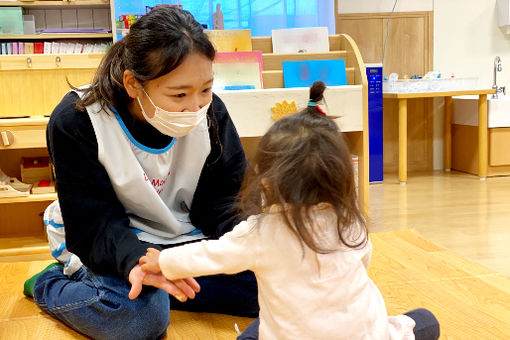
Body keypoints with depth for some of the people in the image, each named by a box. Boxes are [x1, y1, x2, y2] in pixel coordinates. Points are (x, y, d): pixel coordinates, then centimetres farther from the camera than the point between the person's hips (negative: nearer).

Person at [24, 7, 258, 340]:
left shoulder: (210, 111, -12)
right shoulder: (76, 122, -21)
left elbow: (222, 201, -7)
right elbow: (92, 222, -21)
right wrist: (134, 259, -42)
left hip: (185, 234, 5)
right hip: (110, 245, -4)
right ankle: (49, 284, 0)